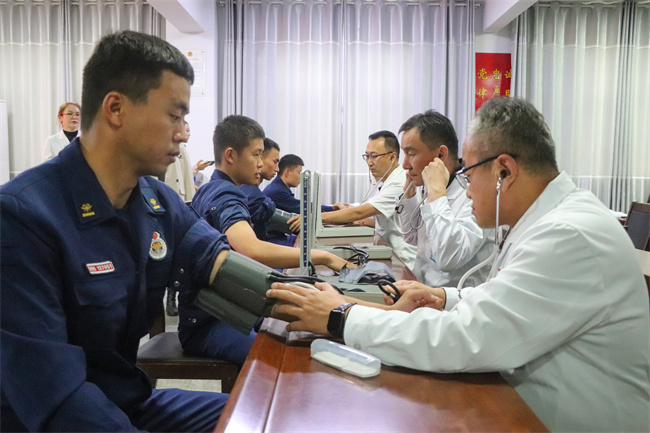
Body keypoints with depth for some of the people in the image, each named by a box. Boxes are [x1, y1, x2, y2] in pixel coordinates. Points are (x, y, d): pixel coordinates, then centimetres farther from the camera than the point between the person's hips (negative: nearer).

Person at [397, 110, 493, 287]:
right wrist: (409, 190, 6)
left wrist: (437, 191, -25)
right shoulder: (432, 191, 6)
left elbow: (448, 258, -30)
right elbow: (411, 239, 18)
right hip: (423, 290, 7)